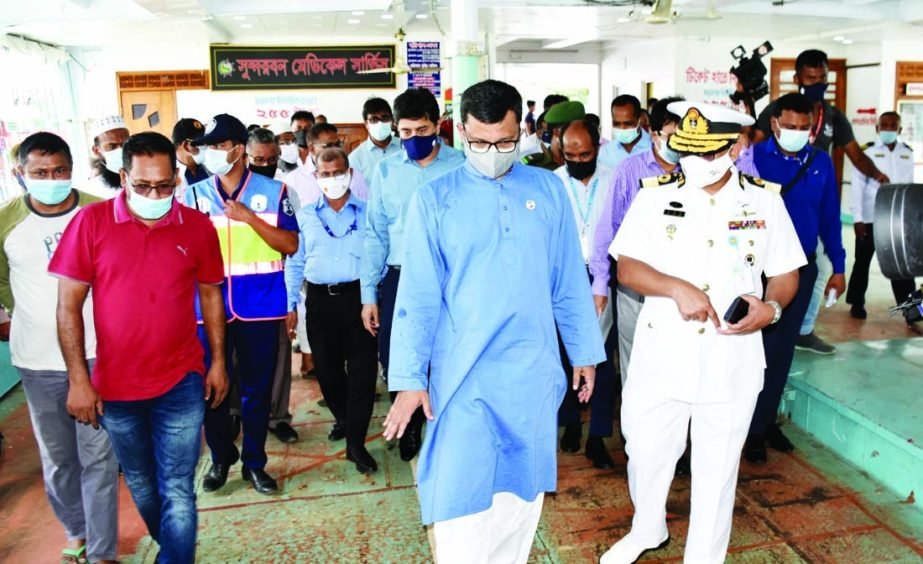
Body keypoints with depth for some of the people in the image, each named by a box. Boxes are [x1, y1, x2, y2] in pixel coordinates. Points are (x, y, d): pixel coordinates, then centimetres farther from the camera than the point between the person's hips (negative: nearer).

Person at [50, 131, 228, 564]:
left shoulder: (197, 227, -4)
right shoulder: (91, 222, -8)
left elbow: (210, 294, 7)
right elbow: (68, 305, -5)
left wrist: (218, 362, 7)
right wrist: (79, 379, -8)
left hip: (181, 383, -1)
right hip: (115, 386, 1)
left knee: (177, 492, 2)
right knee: (141, 485, 20)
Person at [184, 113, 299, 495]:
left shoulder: (273, 191, 1)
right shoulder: (194, 195, 7)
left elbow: (291, 245, -5)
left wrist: (250, 218, -15)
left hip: (260, 306, -1)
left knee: (258, 388, 8)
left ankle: (254, 462, 26)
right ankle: (221, 457, 31)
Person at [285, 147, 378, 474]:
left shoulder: (367, 213, 6)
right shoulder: (305, 216, 11)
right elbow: (294, 263, 12)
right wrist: (291, 305, 6)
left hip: (358, 297, -2)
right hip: (320, 300, 2)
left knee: (362, 370, -5)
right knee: (327, 368, 10)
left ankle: (356, 442, 3)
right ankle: (344, 419, 35)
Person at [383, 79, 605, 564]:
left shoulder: (548, 190, 4)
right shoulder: (433, 199, -2)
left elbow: (569, 282, 8)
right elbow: (418, 297, -4)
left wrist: (585, 352, 10)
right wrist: (409, 378, -7)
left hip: (534, 371, 3)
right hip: (461, 372, -2)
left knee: (523, 488, 15)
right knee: (460, 498, 0)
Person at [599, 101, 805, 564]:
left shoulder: (764, 202, 1)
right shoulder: (655, 196, -1)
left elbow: (785, 273, 7)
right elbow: (627, 267, -5)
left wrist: (771, 307, -14)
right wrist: (678, 288, -21)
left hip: (732, 362, 0)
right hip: (661, 356, 1)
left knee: (717, 467, 13)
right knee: (646, 451, 16)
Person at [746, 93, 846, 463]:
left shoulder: (821, 163, 3)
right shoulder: (753, 158, -9)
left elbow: (829, 217, 8)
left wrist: (838, 267, 8)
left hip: (802, 267, 4)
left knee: (784, 347, 13)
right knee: (760, 347, 2)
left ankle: (768, 419, 29)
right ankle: (753, 429, 16)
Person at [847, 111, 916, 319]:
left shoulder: (907, 152, 8)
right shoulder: (867, 151, -3)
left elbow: (909, 185, 13)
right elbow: (857, 185, -7)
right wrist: (857, 218, -13)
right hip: (870, 217, -3)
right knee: (863, 260, 8)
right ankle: (857, 303, 19)